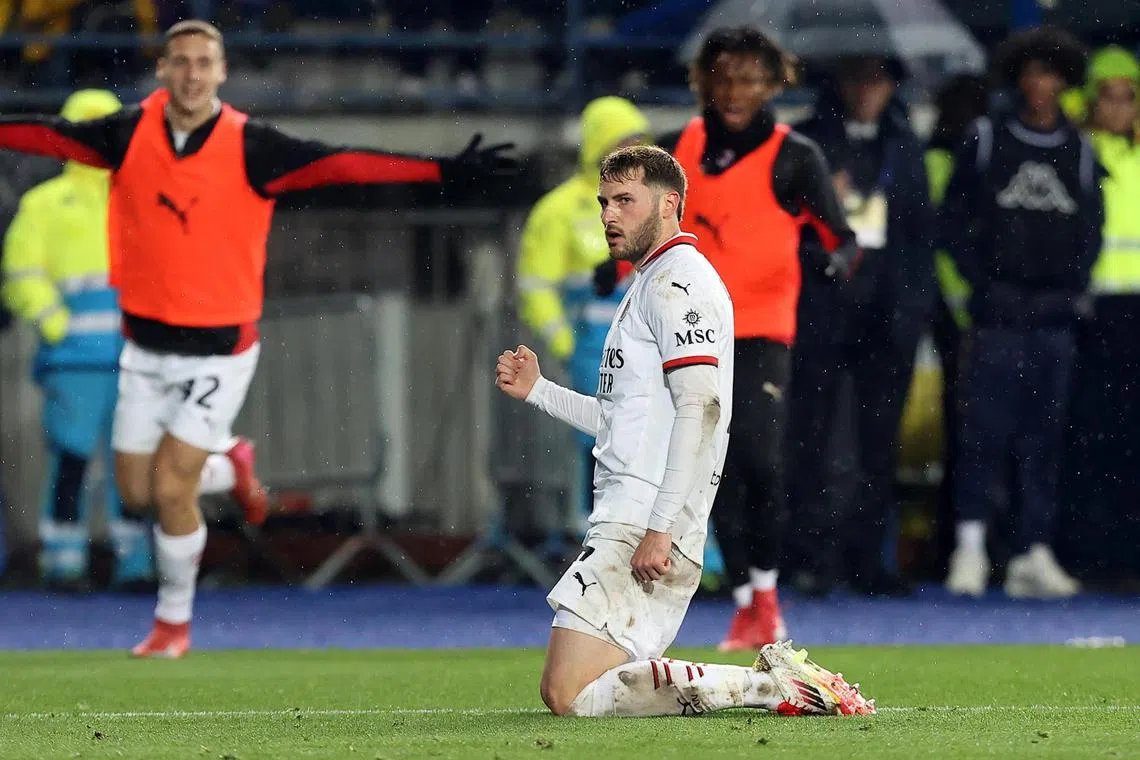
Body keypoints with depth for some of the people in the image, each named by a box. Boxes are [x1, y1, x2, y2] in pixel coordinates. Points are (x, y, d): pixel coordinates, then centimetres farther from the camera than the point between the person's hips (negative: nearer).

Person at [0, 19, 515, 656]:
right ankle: (228, 468, 39)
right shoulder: (130, 135, -5)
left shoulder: (249, 147, -14)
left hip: (219, 350, -4)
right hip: (146, 344, 4)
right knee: (137, 492, 8)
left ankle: (175, 623, 14)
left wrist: (447, 171, -27)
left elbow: (340, 165, -19)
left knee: (171, 489, -8)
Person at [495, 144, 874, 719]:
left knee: (571, 694, -17)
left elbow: (700, 407, -20)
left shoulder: (677, 279, -8)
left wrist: (660, 529, -25)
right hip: (626, 522, 11)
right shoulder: (650, 285, 25)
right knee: (573, 691, 10)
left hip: (645, 527, -11)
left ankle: (767, 683, -14)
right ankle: (774, 679, 6)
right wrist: (537, 391, 24)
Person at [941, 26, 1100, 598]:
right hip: (997, 314, -2)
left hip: (1055, 315, 3)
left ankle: (1034, 553, 4)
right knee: (986, 426, -9)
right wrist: (984, 283, -5)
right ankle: (970, 547, -10)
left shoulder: (1080, 152, 12)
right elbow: (955, 219, 5)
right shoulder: (985, 140, 6)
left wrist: (1069, 289, 0)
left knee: (1044, 433, 2)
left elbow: (1091, 230, 14)